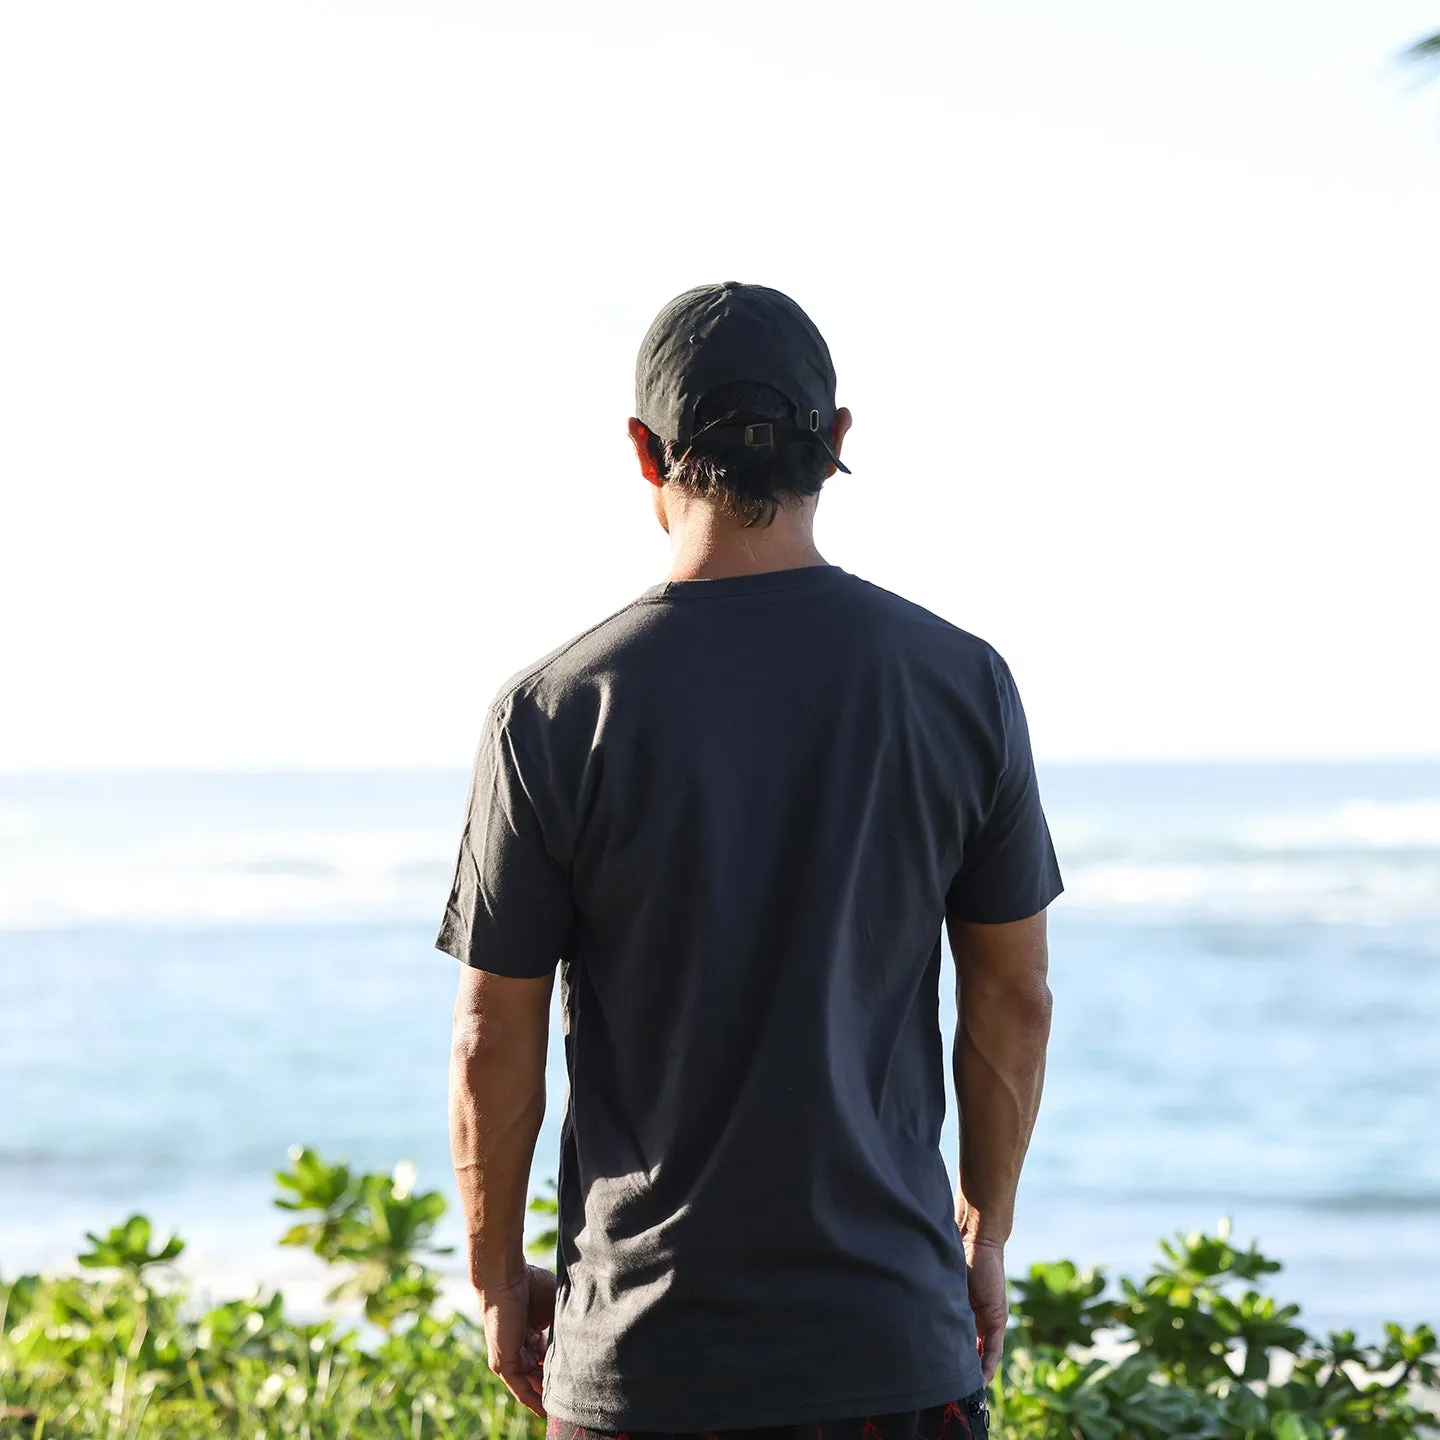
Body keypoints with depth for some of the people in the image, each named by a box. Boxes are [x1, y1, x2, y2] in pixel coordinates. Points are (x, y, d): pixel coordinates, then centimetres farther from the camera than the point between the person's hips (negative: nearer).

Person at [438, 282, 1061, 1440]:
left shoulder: (555, 712, -7)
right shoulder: (961, 682, -2)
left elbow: (495, 1043, -2)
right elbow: (1014, 1000, 5)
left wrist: (498, 1280, 12)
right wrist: (985, 1230, 19)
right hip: (894, 1342, 1)